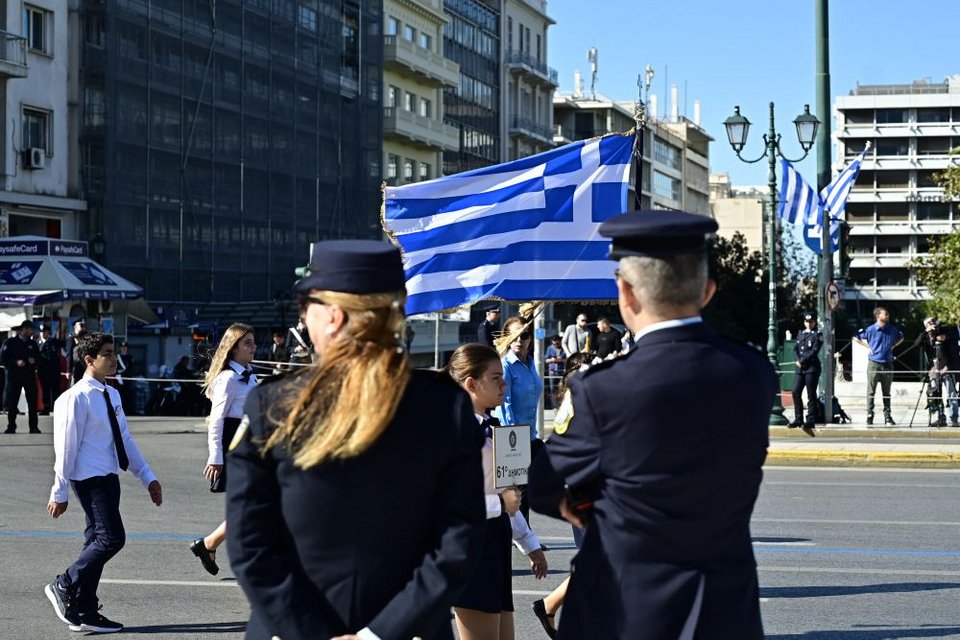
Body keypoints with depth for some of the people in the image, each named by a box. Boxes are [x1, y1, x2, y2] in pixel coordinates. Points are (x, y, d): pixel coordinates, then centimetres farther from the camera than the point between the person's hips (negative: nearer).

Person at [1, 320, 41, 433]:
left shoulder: (32, 344, 13)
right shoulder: (10, 342, 1)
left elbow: (38, 357, 19)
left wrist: (34, 360, -3)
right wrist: (16, 362, -17)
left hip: (30, 376, 3)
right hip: (14, 376, -3)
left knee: (33, 402, 1)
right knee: (12, 402, 0)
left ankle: (34, 427, 6)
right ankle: (11, 427, 6)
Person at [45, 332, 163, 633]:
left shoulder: (112, 395, 12)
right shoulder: (77, 398, -13)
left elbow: (125, 439, 18)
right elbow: (66, 447, -13)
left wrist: (147, 477, 15)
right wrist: (60, 492, -11)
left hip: (109, 477, 9)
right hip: (90, 479, -9)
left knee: (98, 542, 11)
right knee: (112, 537, -15)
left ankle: (85, 612, 18)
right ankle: (65, 587, 2)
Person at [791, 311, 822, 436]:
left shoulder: (817, 335, 0)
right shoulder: (800, 334, 17)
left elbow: (814, 351, -10)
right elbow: (795, 349, 11)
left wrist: (802, 361, -14)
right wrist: (797, 360, -6)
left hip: (812, 367, -6)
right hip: (800, 368, 6)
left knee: (811, 395, -4)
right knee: (796, 392, 1)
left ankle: (810, 421, -2)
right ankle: (798, 419, 9)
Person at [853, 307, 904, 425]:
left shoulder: (892, 330, 5)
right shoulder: (870, 330, -6)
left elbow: (901, 338, 24)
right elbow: (856, 338, 3)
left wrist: (893, 346, 9)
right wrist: (867, 346, -2)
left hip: (888, 363, 3)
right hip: (874, 363, -3)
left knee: (886, 392, 9)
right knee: (871, 391, -1)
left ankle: (887, 415, 13)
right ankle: (869, 415, 3)